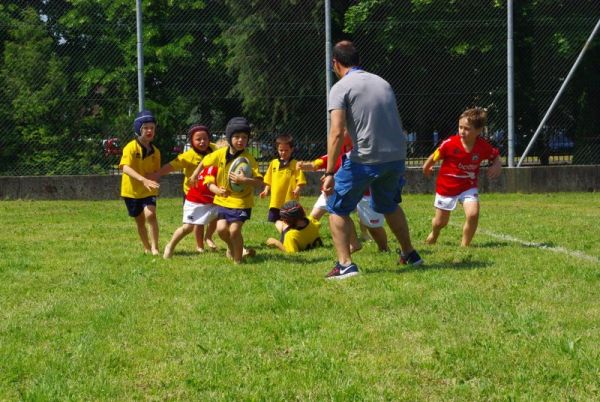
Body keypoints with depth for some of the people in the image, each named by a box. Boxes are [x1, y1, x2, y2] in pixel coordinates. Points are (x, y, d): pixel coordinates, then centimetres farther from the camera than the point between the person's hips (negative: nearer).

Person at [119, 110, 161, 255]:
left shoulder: (155, 152, 0)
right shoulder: (131, 147, -16)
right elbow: (125, 167, -30)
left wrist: (152, 177, -16)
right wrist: (143, 180, -44)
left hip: (149, 190, 1)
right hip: (132, 190, -1)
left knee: (150, 215, -22)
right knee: (140, 221, 12)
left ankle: (154, 247, -14)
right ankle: (147, 247, 32)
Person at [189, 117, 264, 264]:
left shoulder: (249, 159, -17)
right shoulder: (220, 154, -5)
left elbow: (259, 182, -22)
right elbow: (205, 161, 17)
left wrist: (244, 180, -37)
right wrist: (195, 174, 27)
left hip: (241, 201, -4)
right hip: (223, 198, 4)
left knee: (234, 229, -14)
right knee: (221, 228, -7)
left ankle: (237, 259, 7)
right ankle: (232, 248, 25)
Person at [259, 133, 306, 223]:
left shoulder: (295, 164, -3)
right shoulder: (273, 163, 9)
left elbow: (301, 180, -6)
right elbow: (268, 180, 16)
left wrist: (297, 189, -23)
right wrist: (266, 190, 3)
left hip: (290, 201, -4)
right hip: (275, 201, 4)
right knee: (273, 221, 8)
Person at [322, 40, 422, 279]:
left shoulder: (341, 88, -4)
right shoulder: (382, 82, 15)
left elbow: (337, 132, -16)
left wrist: (329, 173, -17)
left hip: (365, 159, -6)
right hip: (396, 157, 6)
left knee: (337, 209, 8)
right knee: (389, 205, 30)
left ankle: (345, 264, -4)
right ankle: (410, 254, 38)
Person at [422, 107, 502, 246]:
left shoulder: (484, 147, -16)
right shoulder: (449, 144, -23)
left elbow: (496, 156, 4)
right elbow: (435, 156, -6)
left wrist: (497, 165, -18)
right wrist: (426, 168, 10)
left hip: (468, 186, 1)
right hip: (446, 186, -1)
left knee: (473, 214, -23)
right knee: (441, 222, 14)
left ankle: (464, 245, -1)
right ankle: (433, 234, 52)